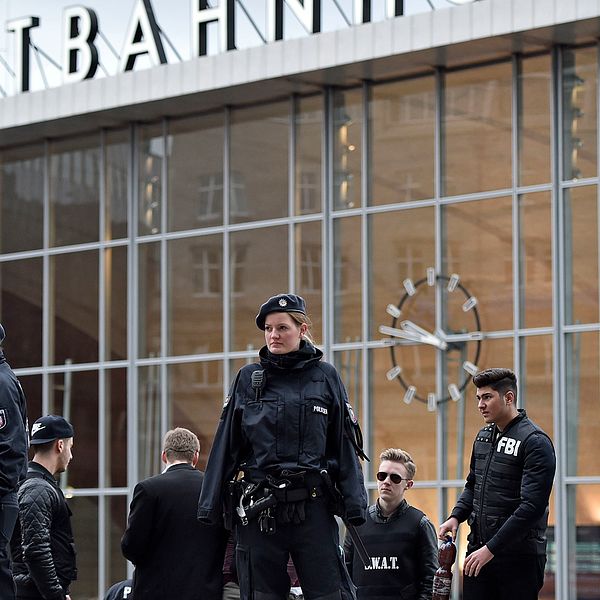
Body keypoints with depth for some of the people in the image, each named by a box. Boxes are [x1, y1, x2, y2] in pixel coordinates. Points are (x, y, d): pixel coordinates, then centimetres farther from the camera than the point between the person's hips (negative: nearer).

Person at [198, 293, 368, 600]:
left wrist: (354, 504, -4)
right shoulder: (248, 379, 8)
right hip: (258, 506, 1)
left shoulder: (325, 376, 6)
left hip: (312, 505, -1)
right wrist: (210, 506, 3)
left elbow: (344, 445, 4)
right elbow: (226, 445, 8)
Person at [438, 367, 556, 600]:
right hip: (479, 550, 7)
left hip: (519, 556, -7)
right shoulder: (483, 436, 13)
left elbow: (532, 506, -19)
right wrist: (456, 516, 5)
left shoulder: (535, 442, -12)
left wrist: (492, 548, -22)